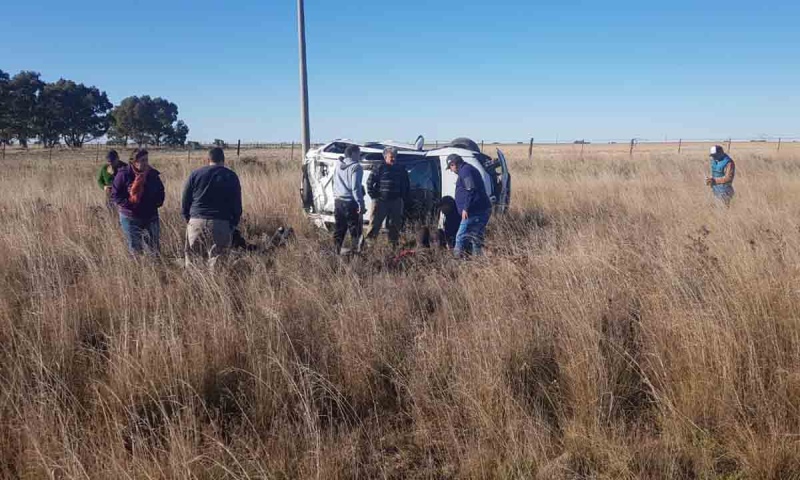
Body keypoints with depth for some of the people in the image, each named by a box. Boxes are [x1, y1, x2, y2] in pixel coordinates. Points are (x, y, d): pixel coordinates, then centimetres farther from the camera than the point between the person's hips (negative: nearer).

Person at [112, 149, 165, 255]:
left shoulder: (153, 174, 2)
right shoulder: (123, 174, -10)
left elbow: (160, 191, 18)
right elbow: (115, 194, -7)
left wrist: (158, 202, -1)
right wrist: (129, 203, -19)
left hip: (151, 217, 3)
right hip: (130, 218, -3)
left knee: (155, 248, 6)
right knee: (135, 248, 6)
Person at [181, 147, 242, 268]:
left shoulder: (195, 174, 8)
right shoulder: (231, 176, 6)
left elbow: (185, 201, 9)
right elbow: (237, 204, 5)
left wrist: (188, 219, 20)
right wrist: (233, 224, 14)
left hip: (196, 222, 1)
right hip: (221, 224, -1)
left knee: (192, 261, 7)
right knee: (216, 263, -2)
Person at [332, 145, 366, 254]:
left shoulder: (339, 166, 11)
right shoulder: (356, 167, -13)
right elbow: (355, 187, -19)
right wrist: (361, 204, -17)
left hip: (338, 201, 8)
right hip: (350, 203, -7)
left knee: (339, 229, 14)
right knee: (355, 229, -1)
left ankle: (336, 251, 17)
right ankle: (355, 250, -3)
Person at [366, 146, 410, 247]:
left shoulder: (401, 170, 10)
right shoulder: (380, 169, -4)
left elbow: (407, 186, 18)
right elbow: (369, 182, -3)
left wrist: (404, 199, 9)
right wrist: (374, 196, -6)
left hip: (396, 202, 4)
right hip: (381, 201, -4)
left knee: (395, 225, 10)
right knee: (374, 224, -5)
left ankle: (394, 244, 20)